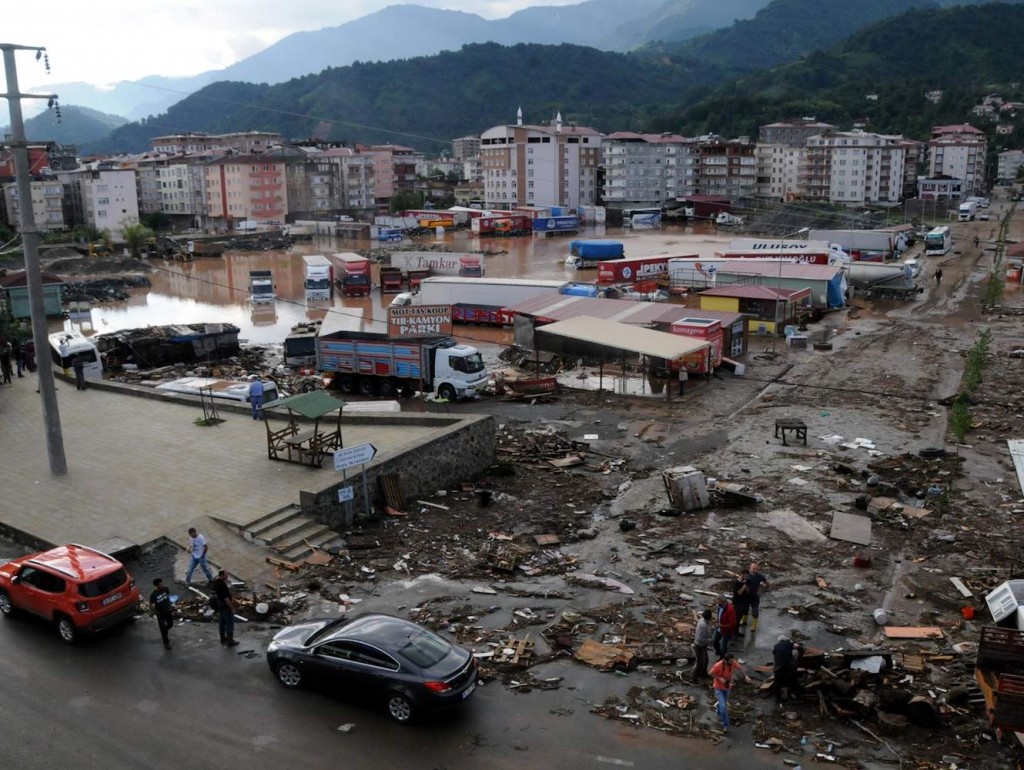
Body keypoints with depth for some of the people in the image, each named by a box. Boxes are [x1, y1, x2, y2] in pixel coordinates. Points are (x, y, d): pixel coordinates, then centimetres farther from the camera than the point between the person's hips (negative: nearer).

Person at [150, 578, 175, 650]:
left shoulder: (165, 589, -13)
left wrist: (170, 605, 6)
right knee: (163, 627, 7)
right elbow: (151, 605, -15)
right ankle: (166, 643, 22)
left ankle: (165, 631, 52)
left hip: (168, 610, 4)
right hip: (160, 613, -4)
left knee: (170, 624, 18)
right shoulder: (153, 594, -27)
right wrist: (157, 612, -11)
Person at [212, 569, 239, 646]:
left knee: (223, 622, 22)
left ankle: (223, 638, 34)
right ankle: (230, 641, 10)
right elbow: (226, 598, -27)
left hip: (219, 605, 9)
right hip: (226, 606, -9)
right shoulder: (222, 585, -30)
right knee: (230, 623, 3)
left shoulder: (216, 582, 0)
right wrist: (232, 608, -20)